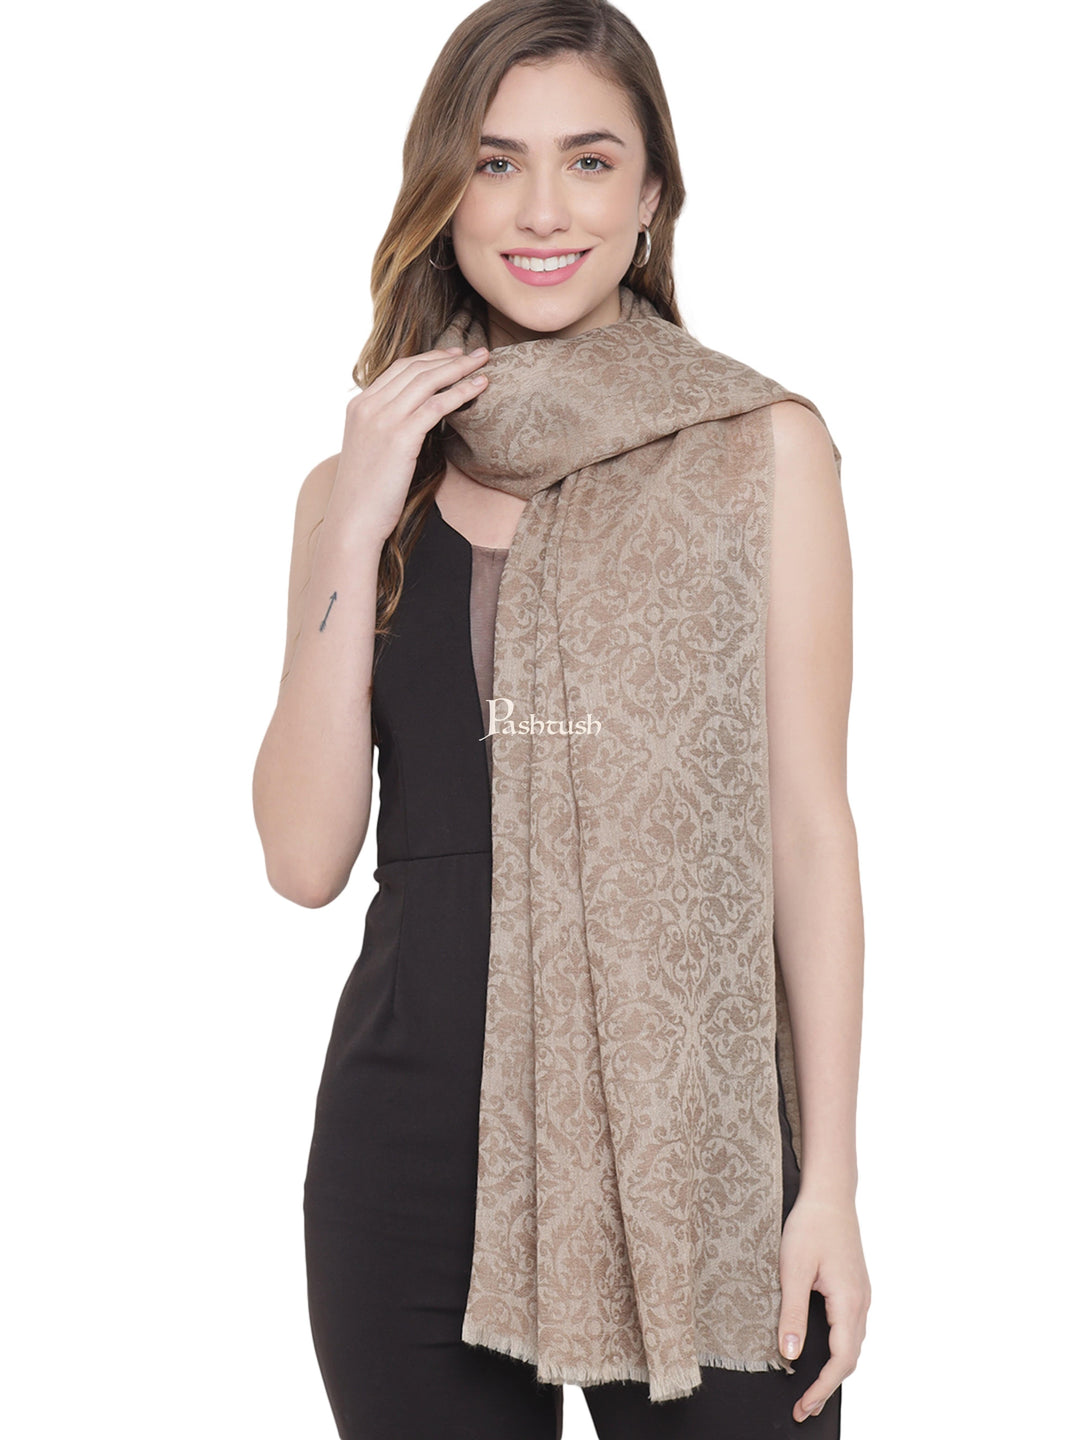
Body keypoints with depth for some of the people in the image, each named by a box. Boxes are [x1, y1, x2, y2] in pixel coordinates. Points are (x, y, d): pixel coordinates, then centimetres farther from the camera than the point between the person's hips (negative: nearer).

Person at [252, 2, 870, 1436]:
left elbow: (807, 828, -1)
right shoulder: (360, 484, 8)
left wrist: (830, 1179, -6)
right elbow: (307, 858, -1)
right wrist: (359, 528, -7)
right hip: (415, 1141, 2)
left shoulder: (762, 447, 1)